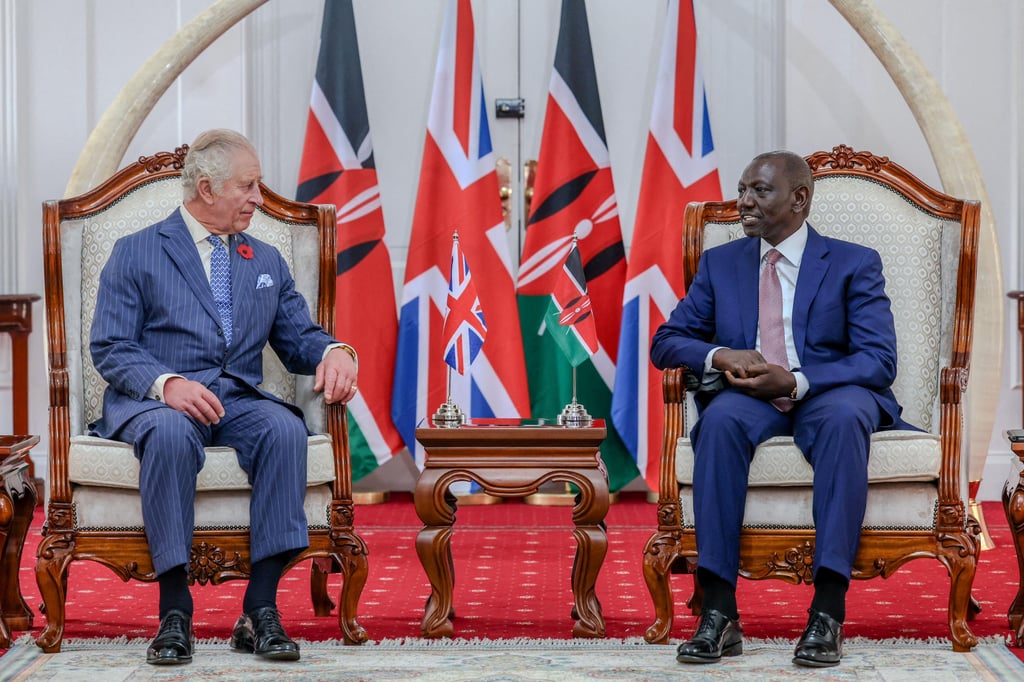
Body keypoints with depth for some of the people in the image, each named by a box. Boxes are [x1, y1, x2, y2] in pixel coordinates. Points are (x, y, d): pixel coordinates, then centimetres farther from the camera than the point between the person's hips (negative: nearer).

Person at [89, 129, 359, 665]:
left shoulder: (267, 262, 22)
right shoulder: (135, 253, 7)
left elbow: (298, 338, 18)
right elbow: (109, 348, -1)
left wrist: (334, 351, -7)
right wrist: (167, 383, -22)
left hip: (238, 399, 3)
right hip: (151, 400, -3)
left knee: (286, 428, -32)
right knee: (171, 431, -39)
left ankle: (260, 609, -30)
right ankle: (174, 612, -33)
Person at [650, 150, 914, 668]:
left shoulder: (854, 265, 5)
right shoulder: (720, 264, 15)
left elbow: (878, 360, -5)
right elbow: (666, 342, 12)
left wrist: (796, 381, -20)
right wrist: (721, 356, -12)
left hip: (827, 394, -2)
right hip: (750, 398, 2)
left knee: (844, 416, -38)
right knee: (721, 418, -35)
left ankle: (828, 611, -41)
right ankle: (718, 613, -38)